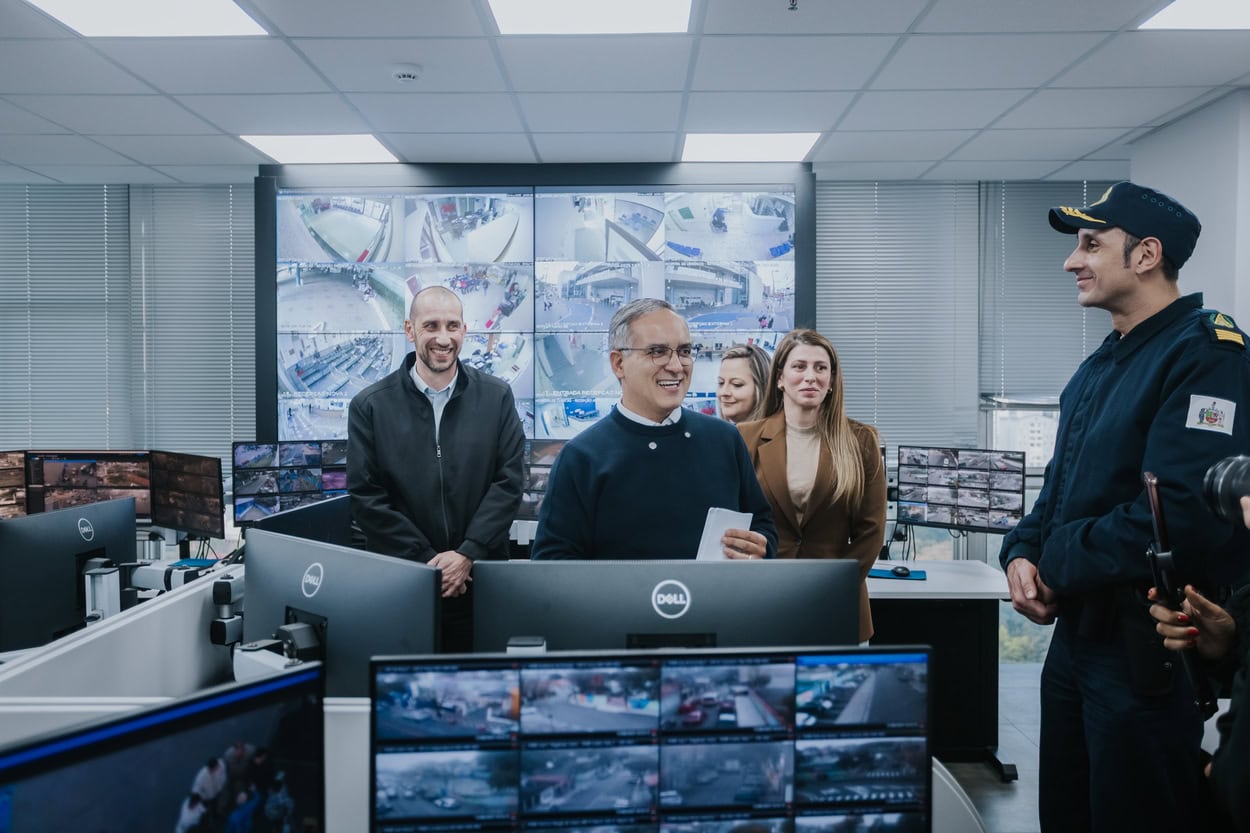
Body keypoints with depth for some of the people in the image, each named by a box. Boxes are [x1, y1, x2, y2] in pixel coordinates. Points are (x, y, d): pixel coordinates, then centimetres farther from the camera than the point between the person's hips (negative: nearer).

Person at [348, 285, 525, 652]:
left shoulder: (497, 397, 3)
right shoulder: (370, 406, -1)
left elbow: (508, 482, -1)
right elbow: (366, 497, -4)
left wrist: (468, 554, -11)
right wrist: (426, 560, -9)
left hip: (483, 577, 1)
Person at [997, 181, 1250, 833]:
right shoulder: (1098, 366, 13)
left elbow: (1184, 514, -27)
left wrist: (1056, 562, -16)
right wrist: (1022, 552, -3)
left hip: (1148, 650, -9)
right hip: (1076, 632, 9)